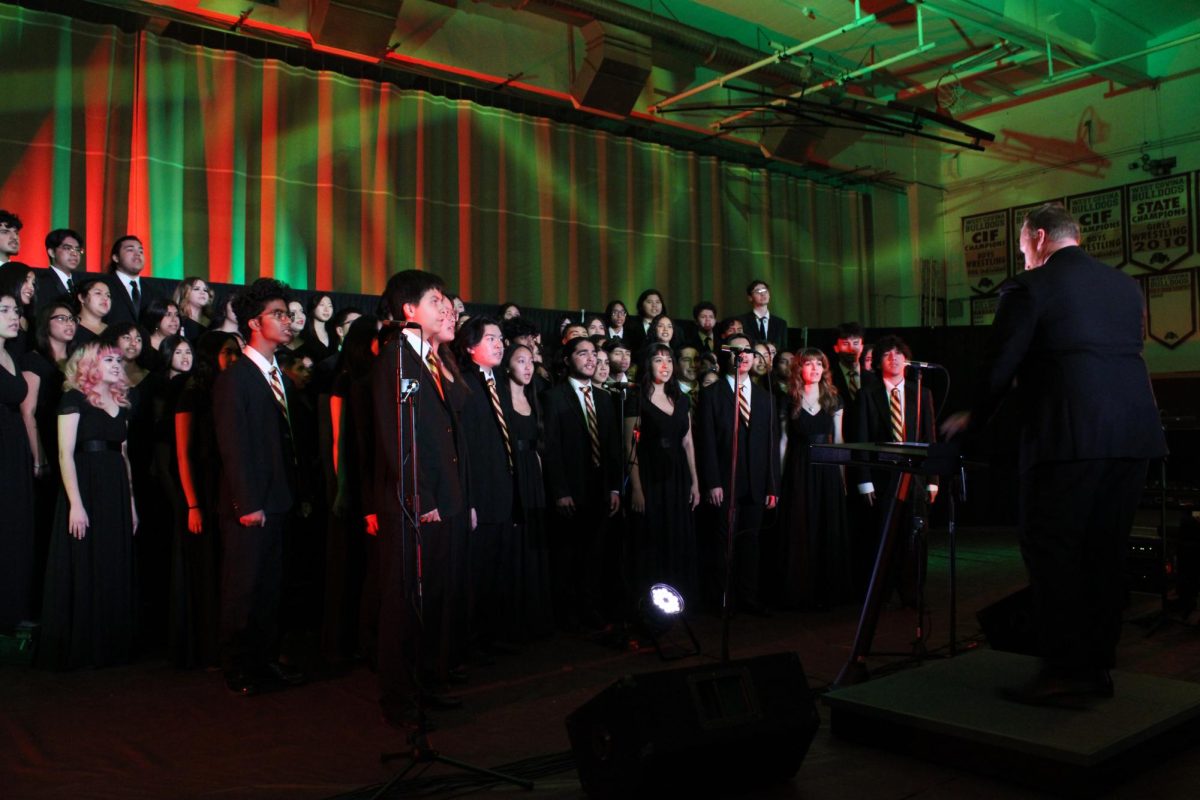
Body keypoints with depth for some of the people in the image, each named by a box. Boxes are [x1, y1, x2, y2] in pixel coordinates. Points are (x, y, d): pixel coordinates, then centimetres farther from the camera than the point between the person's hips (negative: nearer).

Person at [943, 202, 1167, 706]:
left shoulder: (1028, 287, -3)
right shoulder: (1126, 286, 17)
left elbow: (1000, 364, -4)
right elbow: (1127, 357, 21)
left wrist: (974, 418, 12)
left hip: (1067, 437, -7)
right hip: (1132, 436, 7)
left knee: (1052, 552, 1)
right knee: (1105, 553, 13)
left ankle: (1064, 672, 2)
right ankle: (1097, 667, 20)